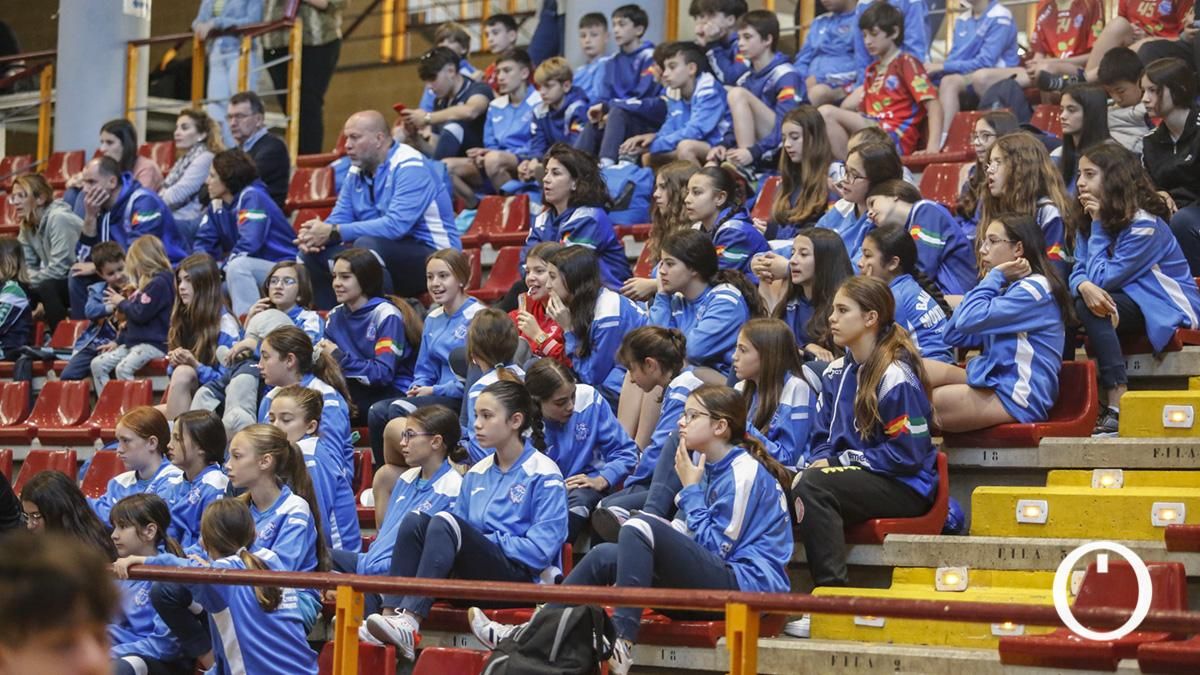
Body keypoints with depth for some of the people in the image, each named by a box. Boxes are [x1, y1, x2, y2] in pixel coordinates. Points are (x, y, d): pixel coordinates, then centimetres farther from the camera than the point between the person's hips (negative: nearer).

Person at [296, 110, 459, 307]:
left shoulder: (410, 167, -17)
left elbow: (396, 225, -29)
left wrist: (334, 232, -29)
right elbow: (339, 218, 9)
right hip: (389, 252, 8)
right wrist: (316, 234, -16)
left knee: (367, 245, -34)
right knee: (314, 253, -1)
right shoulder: (357, 172, 9)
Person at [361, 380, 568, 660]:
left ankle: (409, 623, -41)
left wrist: (485, 540, -8)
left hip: (523, 580, -6)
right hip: (474, 579, 6)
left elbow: (541, 549, -10)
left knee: (444, 522, -28)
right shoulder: (476, 474, 19)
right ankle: (391, 614, -32)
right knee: (414, 521, -17)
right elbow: (458, 538, 17)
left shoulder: (544, 474, -1)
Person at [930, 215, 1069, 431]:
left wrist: (995, 276, -7)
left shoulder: (1033, 289, -11)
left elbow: (970, 320, -22)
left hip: (1016, 398, -10)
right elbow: (953, 335, 11)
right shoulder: (1007, 290, 18)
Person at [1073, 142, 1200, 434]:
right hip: (1132, 302, 8)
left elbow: (1104, 278, -23)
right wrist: (1085, 286, -29)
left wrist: (1099, 225, -18)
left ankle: (1118, 407, -34)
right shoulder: (1087, 221, 4)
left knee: (1089, 309, -30)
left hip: (1169, 309, -8)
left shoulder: (1144, 224, -21)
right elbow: (1079, 272, -4)